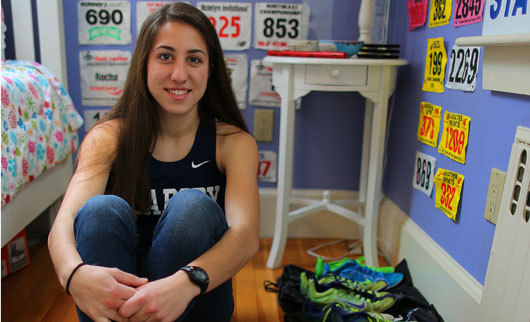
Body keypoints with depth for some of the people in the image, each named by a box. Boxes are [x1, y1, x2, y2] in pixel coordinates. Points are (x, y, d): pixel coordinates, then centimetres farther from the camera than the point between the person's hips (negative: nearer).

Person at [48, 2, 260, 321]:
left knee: (194, 206, -28)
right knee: (103, 208, -27)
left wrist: (186, 282, -45)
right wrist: (75, 273, -45)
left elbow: (247, 235, -24)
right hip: (119, 292, 1)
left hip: (199, 296, 0)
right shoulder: (109, 137, -6)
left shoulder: (234, 142, -8)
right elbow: (64, 224, -20)